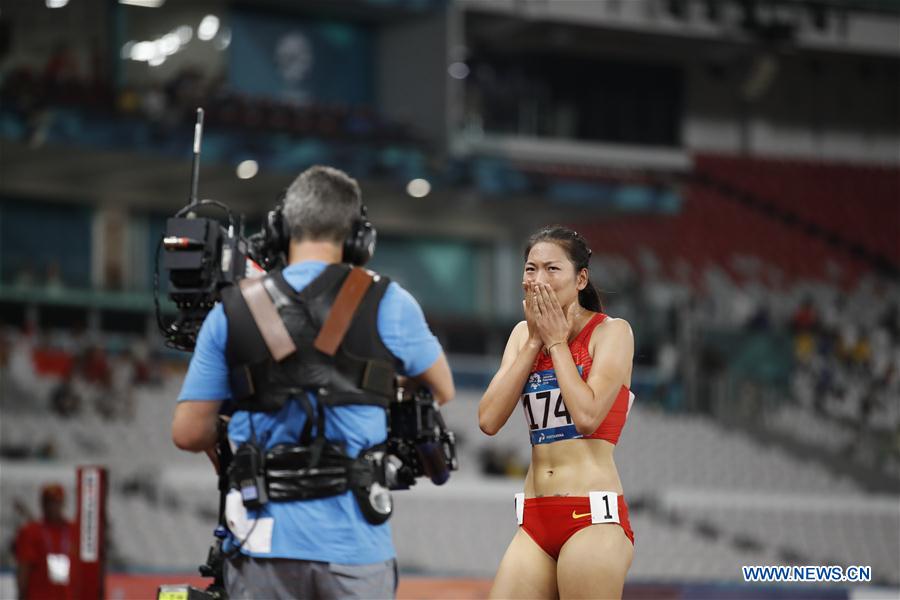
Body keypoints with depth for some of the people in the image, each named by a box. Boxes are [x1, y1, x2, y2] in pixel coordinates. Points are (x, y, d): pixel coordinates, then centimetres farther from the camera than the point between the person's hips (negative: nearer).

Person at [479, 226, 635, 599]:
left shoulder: (611, 331, -3)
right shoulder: (523, 334, 13)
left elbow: (587, 415, -18)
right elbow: (489, 420, 1)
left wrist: (557, 341, -7)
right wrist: (535, 342, -1)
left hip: (593, 516, -5)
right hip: (535, 520, 6)